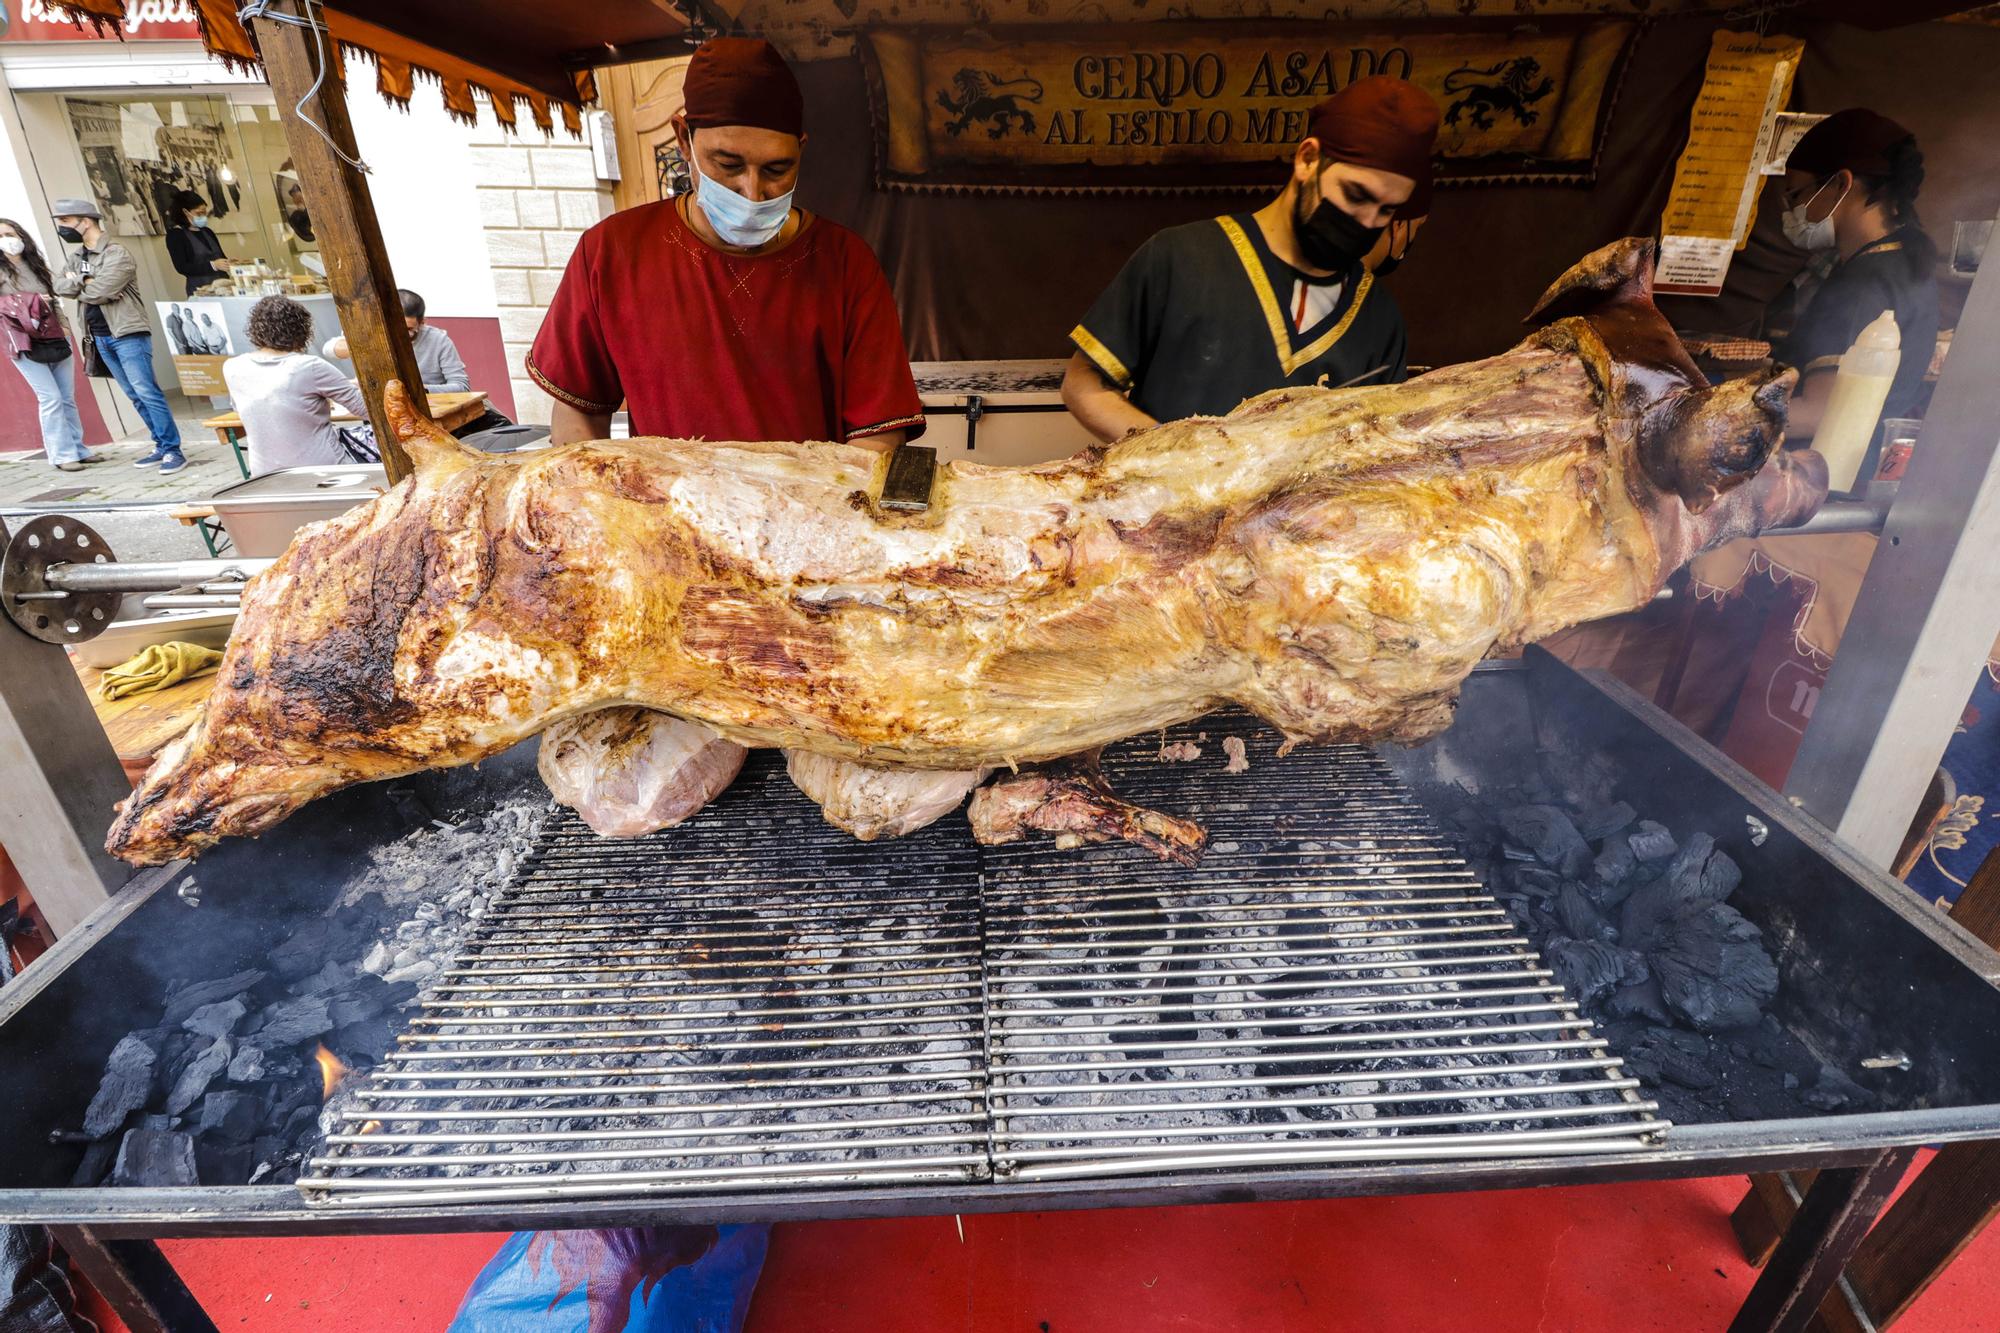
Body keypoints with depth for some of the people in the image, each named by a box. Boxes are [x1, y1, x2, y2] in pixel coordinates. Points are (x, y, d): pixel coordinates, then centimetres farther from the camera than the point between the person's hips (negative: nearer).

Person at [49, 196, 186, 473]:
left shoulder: (116, 253, -9)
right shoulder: (77, 258, 16)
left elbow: (99, 292, -15)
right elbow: (59, 286, 6)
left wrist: (77, 285, 4)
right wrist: (86, 281, -10)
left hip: (127, 333, -8)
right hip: (100, 337, 8)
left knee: (146, 391, -14)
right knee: (135, 395, 7)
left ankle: (173, 449, -15)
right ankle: (161, 446, 9)